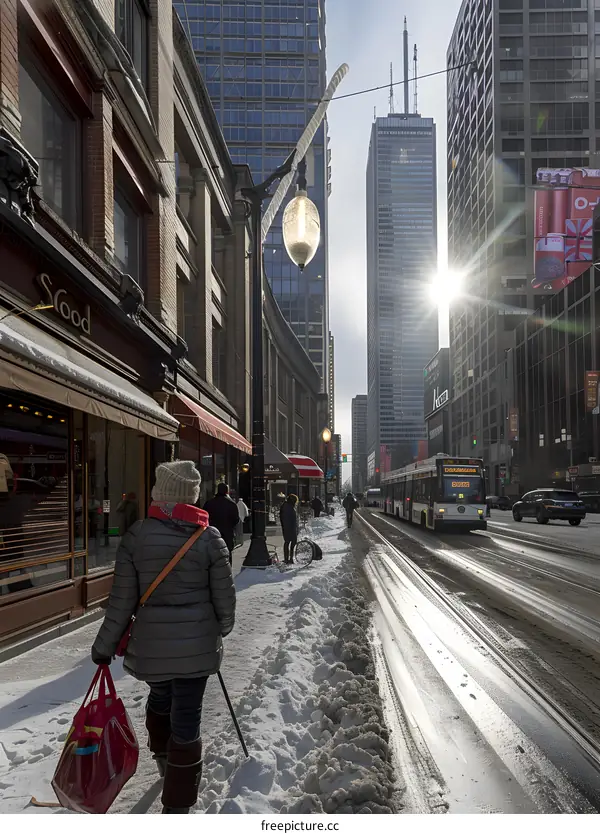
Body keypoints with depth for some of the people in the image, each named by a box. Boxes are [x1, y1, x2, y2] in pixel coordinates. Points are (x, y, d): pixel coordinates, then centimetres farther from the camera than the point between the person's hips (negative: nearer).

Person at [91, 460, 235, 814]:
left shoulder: (137, 535, -9)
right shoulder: (210, 537, -8)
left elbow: (123, 598, -6)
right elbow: (225, 595, -3)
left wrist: (105, 645, 7)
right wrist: (222, 629, 17)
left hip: (151, 644, 2)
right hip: (197, 645, -1)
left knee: (160, 698, 29)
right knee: (187, 720, 7)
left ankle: (165, 761, 52)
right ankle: (177, 806, 14)